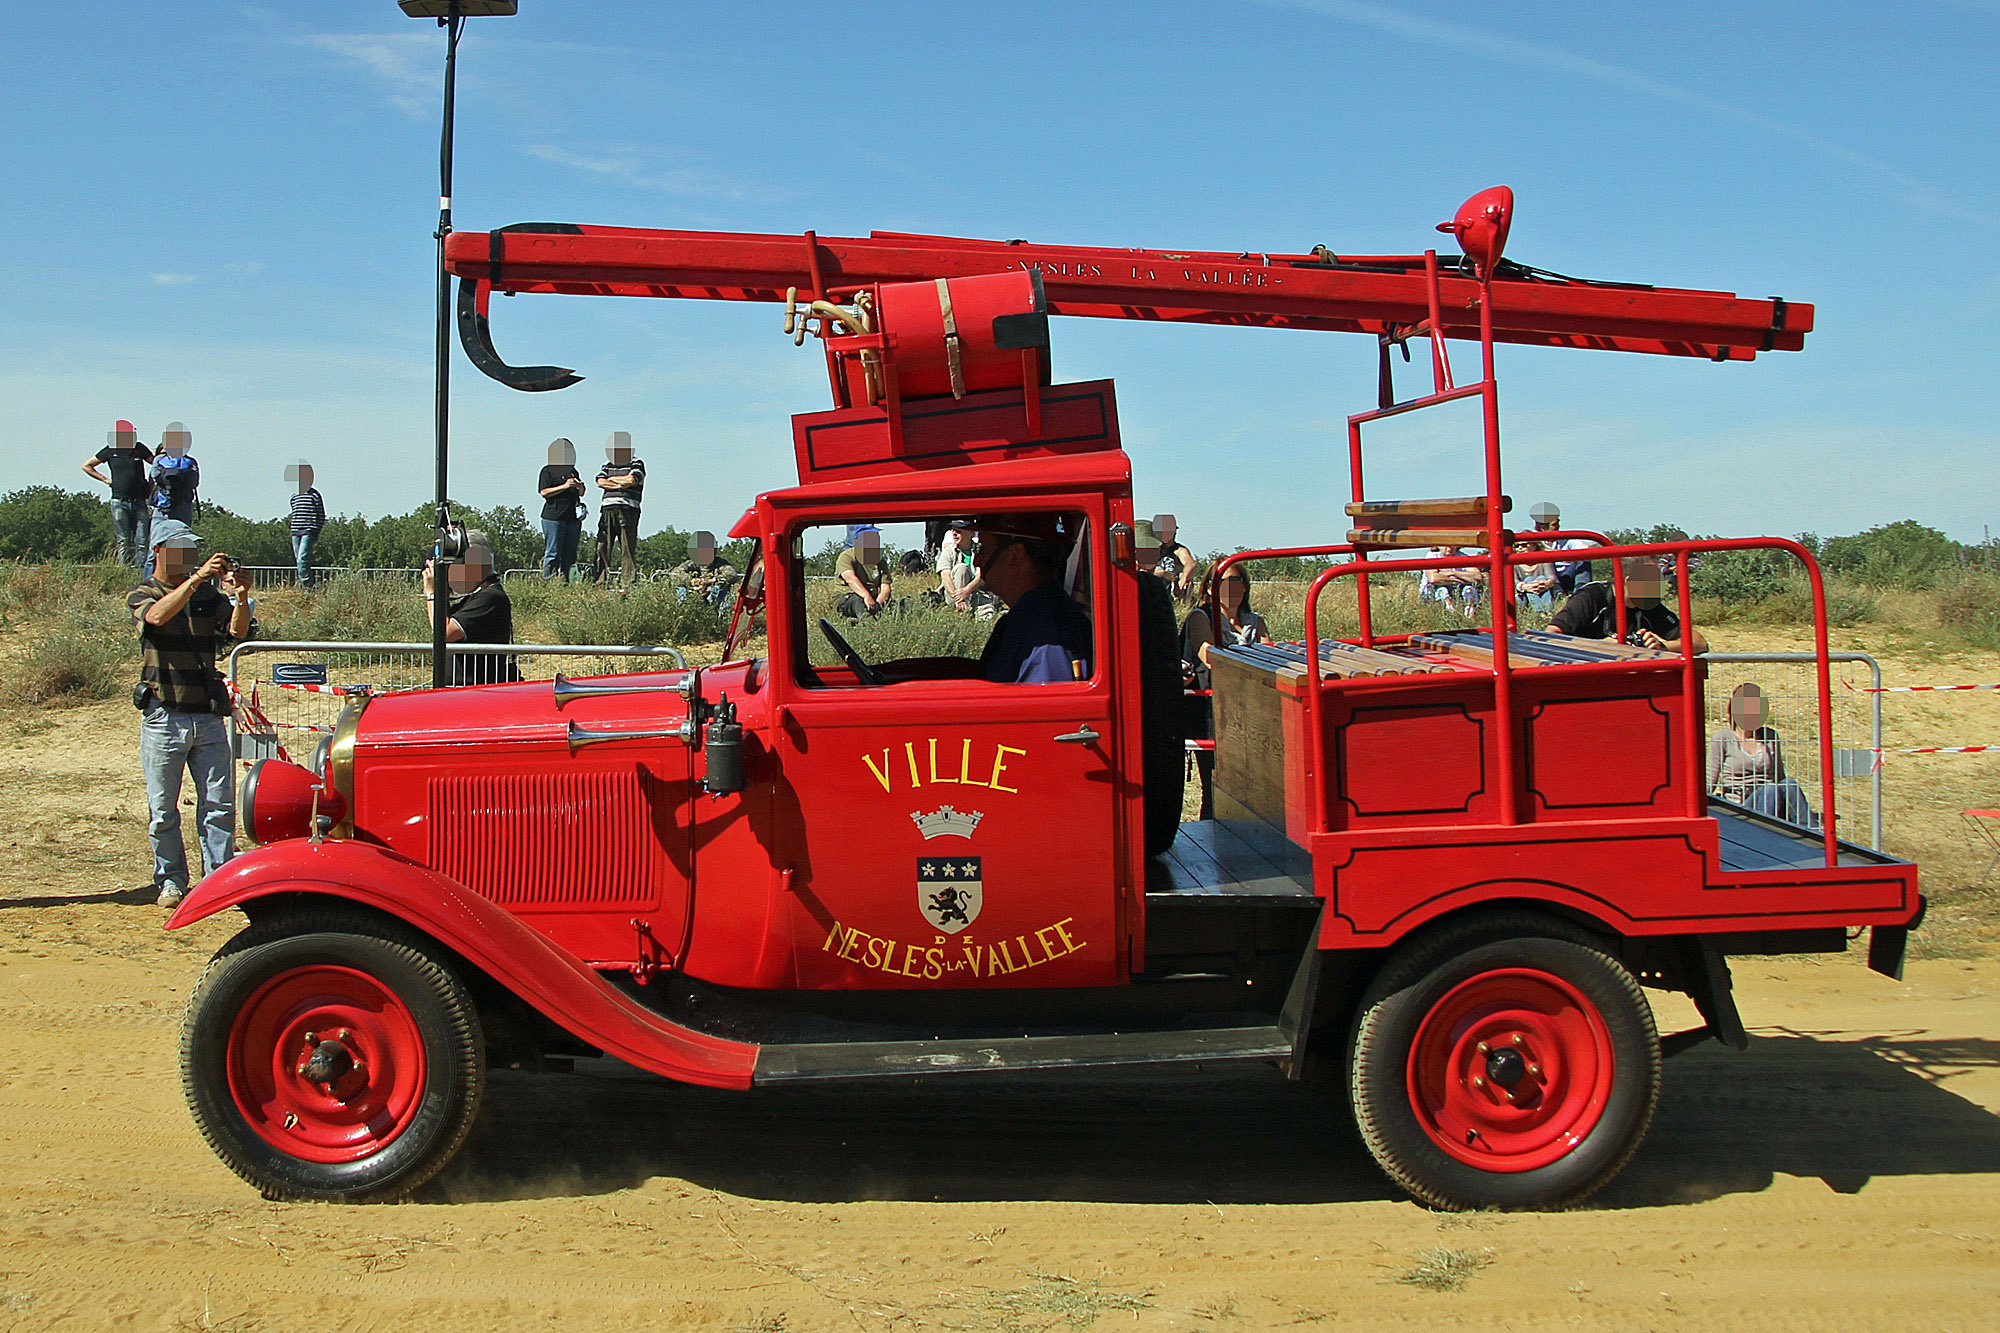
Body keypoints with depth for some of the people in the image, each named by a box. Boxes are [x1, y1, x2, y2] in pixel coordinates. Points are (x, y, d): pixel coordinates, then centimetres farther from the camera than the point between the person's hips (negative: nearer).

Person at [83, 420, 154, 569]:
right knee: (123, 541, -2)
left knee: (142, 540, -5)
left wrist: (151, 485, 9)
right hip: (119, 502, -1)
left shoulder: (140, 449, 5)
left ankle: (141, 572, -3)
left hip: (139, 502, 1)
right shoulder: (110, 451, 3)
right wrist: (106, 480, 8)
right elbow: (86, 466, 15)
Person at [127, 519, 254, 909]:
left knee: (219, 804, 1)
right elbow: (156, 616, -20)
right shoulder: (142, 595, 4)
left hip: (209, 716, 2)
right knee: (163, 808, 5)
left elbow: (236, 632, -4)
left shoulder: (207, 594, 12)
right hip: (164, 717, -2)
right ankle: (171, 881, 15)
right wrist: (196, 577, -28)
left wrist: (240, 600, -24)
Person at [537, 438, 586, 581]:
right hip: (553, 516, -6)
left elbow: (581, 494, 25)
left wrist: (580, 487, 2)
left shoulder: (573, 471, 21)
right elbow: (544, 492, -9)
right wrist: (565, 486, -17)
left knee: (570, 553, 4)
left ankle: (566, 581, 8)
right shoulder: (548, 471, 2)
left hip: (573, 517, 6)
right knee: (553, 552, -8)